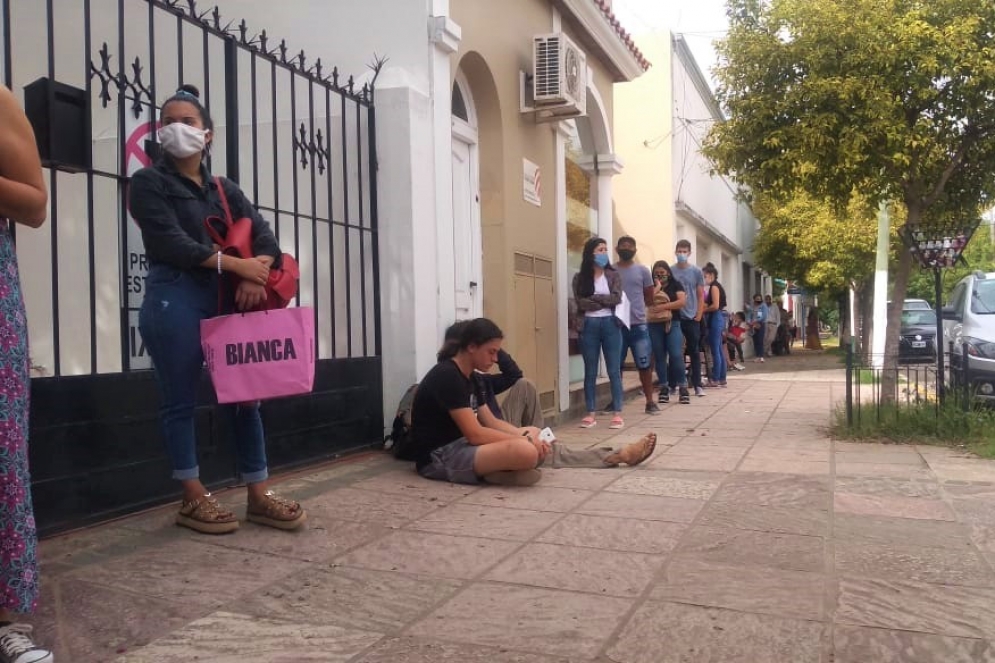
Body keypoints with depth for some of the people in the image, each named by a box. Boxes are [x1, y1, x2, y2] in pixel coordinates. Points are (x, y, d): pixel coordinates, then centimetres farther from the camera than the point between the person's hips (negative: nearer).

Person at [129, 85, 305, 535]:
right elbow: (170, 242, -11)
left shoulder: (225, 190, 18)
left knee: (243, 395, 4)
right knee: (180, 400, 2)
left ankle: (259, 497, 11)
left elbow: (264, 237, 6)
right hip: (174, 301, -5)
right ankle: (193, 499, 13)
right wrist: (236, 264, -14)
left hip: (226, 302, 5)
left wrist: (256, 275, -15)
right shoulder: (149, 182, 4)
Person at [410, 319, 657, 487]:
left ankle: (618, 456, 11)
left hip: (460, 445, 10)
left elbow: (491, 422, 10)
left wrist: (526, 434, -5)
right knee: (525, 451, -33)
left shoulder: (470, 376, 11)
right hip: (439, 457, -10)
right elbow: (475, 434, -23)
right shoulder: (446, 376, -19)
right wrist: (523, 438, -15)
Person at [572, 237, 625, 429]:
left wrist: (594, 298, -8)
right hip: (589, 326, 0)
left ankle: (617, 413, 5)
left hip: (610, 324, 0)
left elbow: (617, 298, -7)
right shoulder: (580, 277, 4)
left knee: (614, 371, 1)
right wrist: (606, 301, -7)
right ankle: (590, 414, 10)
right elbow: (580, 302, -9)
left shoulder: (613, 275, 7)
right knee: (590, 372, 5)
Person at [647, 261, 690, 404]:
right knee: (659, 358, 3)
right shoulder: (652, 287, 13)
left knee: (676, 356, -11)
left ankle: (683, 388, -6)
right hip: (655, 326, 2)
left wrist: (663, 306, -10)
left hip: (672, 324, -2)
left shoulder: (676, 285, 9)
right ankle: (664, 388, 10)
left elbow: (681, 302, -6)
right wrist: (657, 287, -2)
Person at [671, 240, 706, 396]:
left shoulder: (696, 272, 3)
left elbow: (701, 296, 5)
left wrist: (698, 316, -3)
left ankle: (698, 385, 8)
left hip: (692, 318, 0)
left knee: (694, 352, 4)